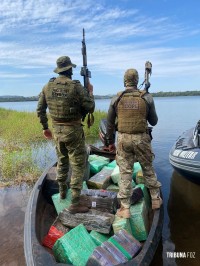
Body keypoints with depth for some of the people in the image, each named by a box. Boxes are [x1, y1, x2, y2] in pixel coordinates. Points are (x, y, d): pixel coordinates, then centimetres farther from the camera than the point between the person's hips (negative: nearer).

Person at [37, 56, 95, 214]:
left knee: (62, 161, 24)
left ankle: (62, 192, 41)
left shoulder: (48, 86, 3)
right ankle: (75, 204, 7)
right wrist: (90, 92, 6)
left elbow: (40, 109, 7)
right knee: (78, 166, 3)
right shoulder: (76, 86, -14)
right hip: (73, 131, -6)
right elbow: (90, 108, -10)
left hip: (57, 130, 6)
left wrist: (45, 127, 19)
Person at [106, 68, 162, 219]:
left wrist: (110, 142, 13)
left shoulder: (116, 99, -1)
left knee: (125, 173, 8)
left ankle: (125, 209, 13)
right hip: (141, 138, 0)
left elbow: (110, 123, 3)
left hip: (123, 139, 0)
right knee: (148, 169, 19)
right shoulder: (147, 97, -4)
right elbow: (154, 122, 4)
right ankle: (155, 199, 34)